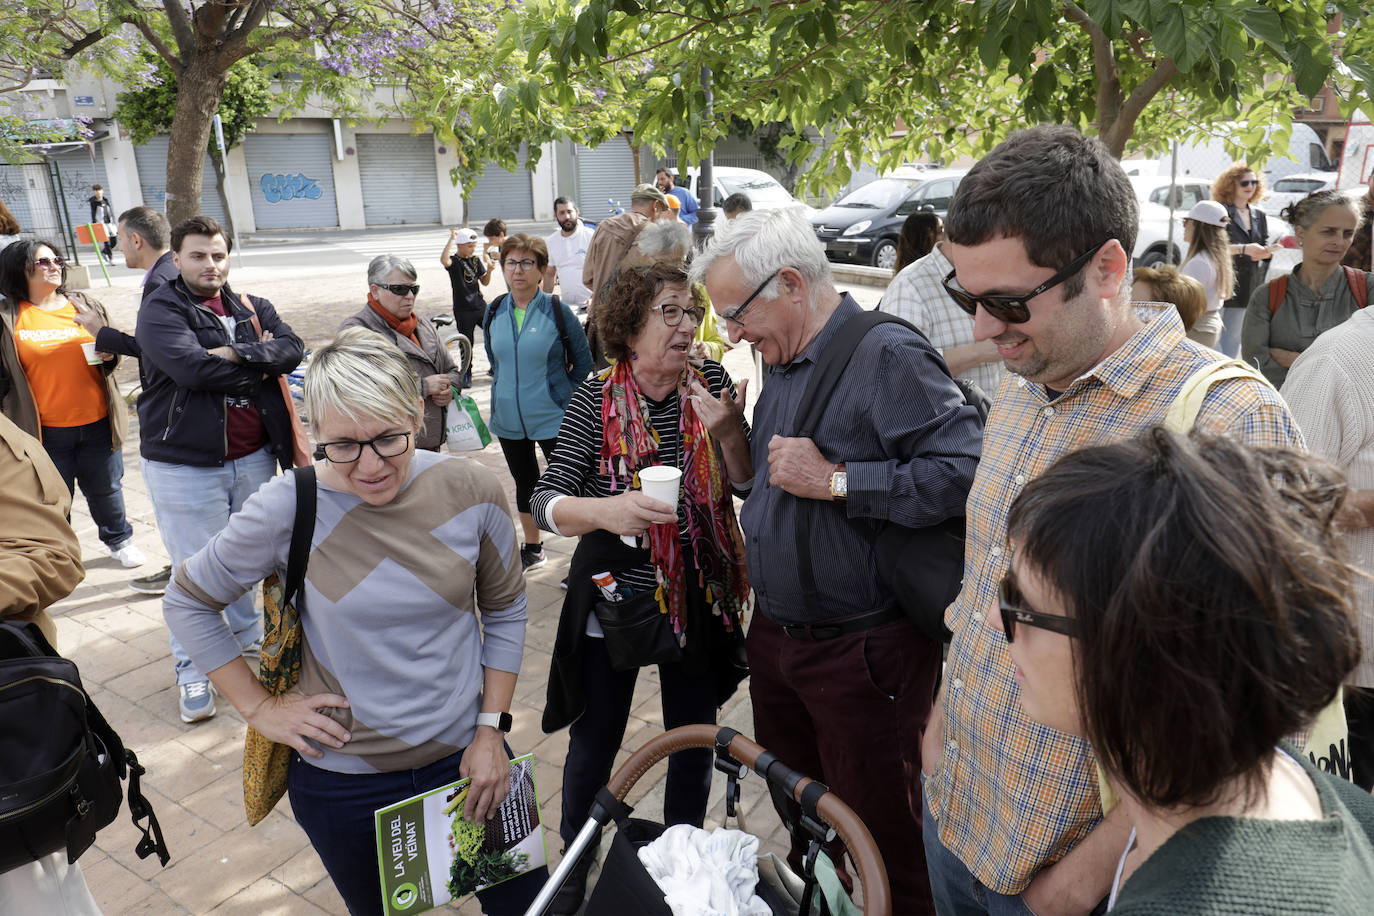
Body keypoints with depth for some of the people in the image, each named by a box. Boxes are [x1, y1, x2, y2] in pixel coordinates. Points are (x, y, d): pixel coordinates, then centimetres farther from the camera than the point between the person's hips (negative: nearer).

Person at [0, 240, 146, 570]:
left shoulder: (86, 306, 7)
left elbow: (112, 352, 16)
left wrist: (109, 355, -6)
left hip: (98, 422, 2)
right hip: (46, 431, -2)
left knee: (106, 489, 15)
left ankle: (118, 539, 38)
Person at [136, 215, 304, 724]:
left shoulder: (253, 308, 11)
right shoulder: (160, 310, -6)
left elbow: (292, 349, -7)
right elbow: (192, 367, -23)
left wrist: (237, 353, -21)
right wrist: (260, 365, -11)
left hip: (253, 458, 5)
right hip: (185, 465, -5)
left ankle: (246, 633, 41)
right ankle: (192, 671, 17)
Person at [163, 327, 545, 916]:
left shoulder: (472, 492, -12)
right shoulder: (289, 508, -17)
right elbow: (187, 601, -1)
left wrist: (492, 729, -2)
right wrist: (258, 707, -5)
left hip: (466, 757, 2)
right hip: (342, 778, -1)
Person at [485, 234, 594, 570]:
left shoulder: (557, 310, -11)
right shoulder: (495, 312, 1)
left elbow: (583, 361, -2)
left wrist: (562, 394, -1)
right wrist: (510, 388, 12)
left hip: (552, 417, -5)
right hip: (508, 418, 5)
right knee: (525, 483, 19)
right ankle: (533, 549, 37)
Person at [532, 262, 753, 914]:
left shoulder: (711, 384, -6)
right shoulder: (597, 397, -12)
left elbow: (749, 484, -6)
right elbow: (547, 503, -18)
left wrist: (730, 432, -25)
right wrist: (605, 511, -38)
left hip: (696, 599, 2)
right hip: (613, 594, -2)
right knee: (594, 743, 12)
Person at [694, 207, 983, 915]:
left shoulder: (887, 354, -19)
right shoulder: (783, 362, 10)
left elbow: (967, 471, -31)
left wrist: (836, 480, -26)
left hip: (861, 654, -8)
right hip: (774, 638, 9)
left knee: (882, 848, 10)